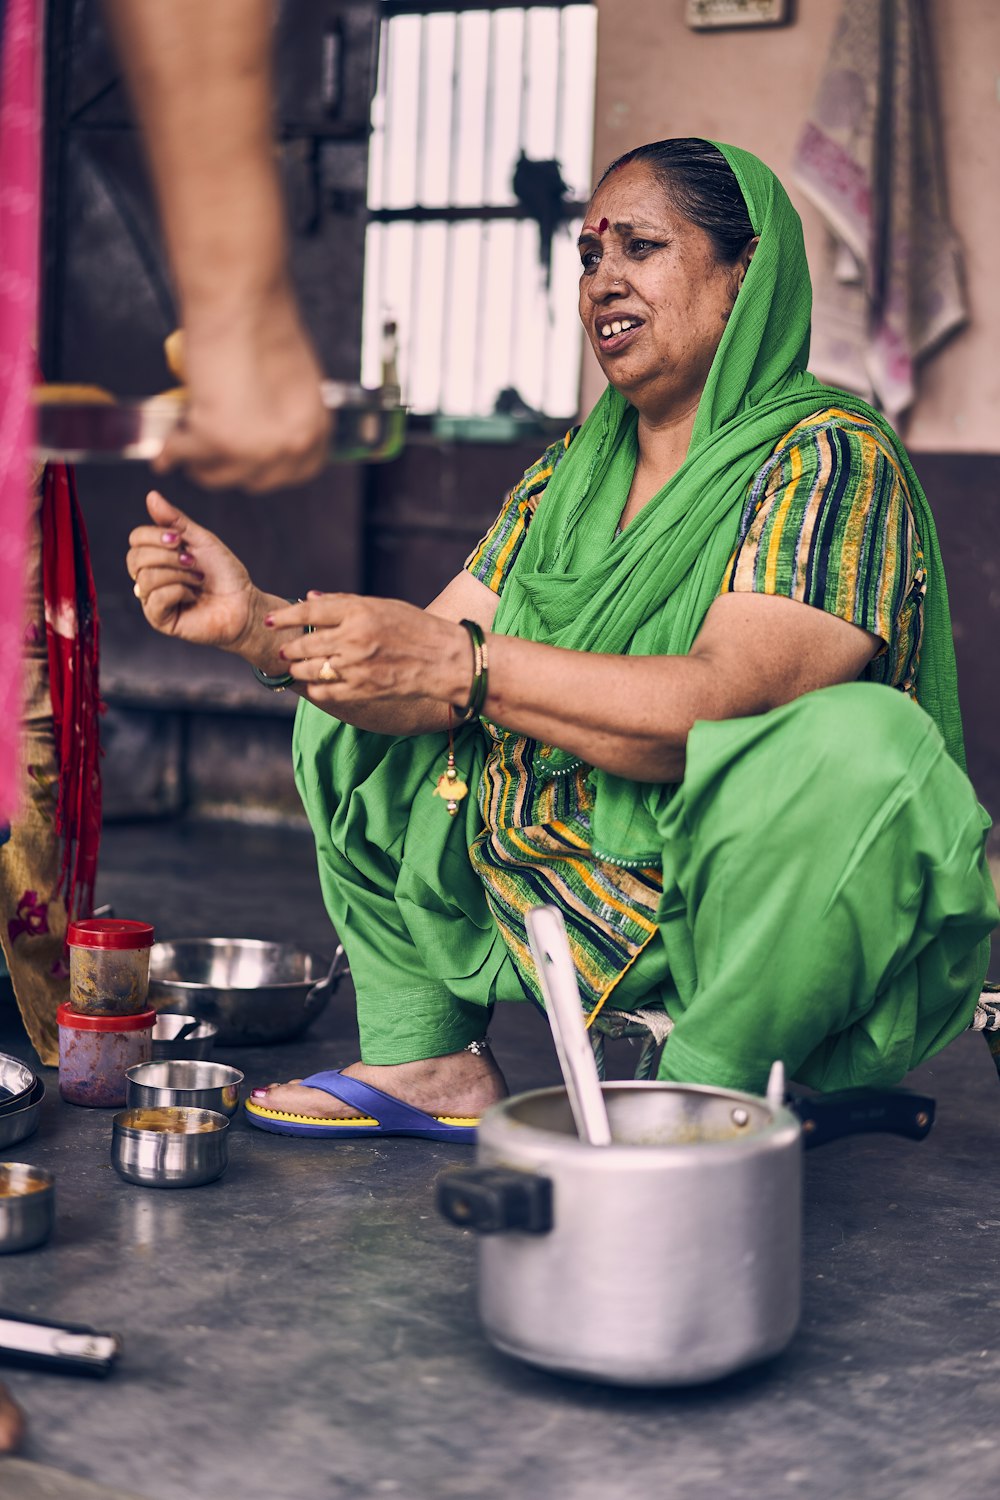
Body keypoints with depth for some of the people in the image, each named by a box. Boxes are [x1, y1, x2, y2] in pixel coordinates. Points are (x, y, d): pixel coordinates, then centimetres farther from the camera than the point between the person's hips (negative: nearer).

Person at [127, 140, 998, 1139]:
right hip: (556, 898, 7)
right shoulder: (572, 472, 10)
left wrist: (461, 664, -34)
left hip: (759, 915, -7)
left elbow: (730, 699, -29)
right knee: (347, 705, 10)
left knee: (864, 740, -36)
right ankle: (422, 1057, 6)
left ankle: (706, 1094, -19)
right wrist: (258, 625, -15)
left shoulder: (830, 458, -13)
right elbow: (429, 669, 2)